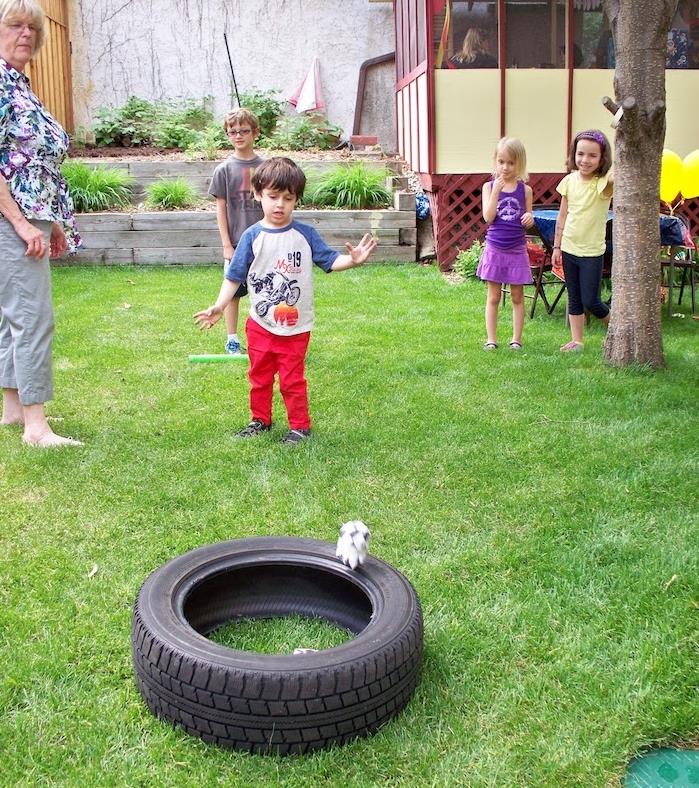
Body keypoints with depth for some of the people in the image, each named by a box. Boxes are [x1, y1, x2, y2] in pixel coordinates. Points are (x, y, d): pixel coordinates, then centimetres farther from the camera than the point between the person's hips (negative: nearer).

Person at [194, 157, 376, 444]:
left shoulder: (305, 234, -6)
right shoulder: (252, 237, -6)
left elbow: (329, 260, -4)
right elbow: (234, 276, -3)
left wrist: (352, 259, -24)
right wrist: (219, 307, -11)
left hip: (295, 327, -2)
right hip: (260, 324, 2)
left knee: (292, 379, 6)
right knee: (259, 377, 16)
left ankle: (300, 425, 20)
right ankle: (260, 420, 34)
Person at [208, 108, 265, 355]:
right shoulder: (224, 169, -4)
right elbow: (221, 208, -3)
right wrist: (226, 245, -7)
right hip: (236, 243, -2)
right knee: (233, 292, 7)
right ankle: (232, 339, 20)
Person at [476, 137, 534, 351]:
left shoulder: (525, 189, 0)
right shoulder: (489, 186, -2)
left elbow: (528, 218, 9)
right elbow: (488, 217, -13)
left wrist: (530, 219, -14)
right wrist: (496, 191, -19)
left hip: (517, 250, 1)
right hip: (495, 249, -1)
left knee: (517, 297, 9)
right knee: (493, 297, 8)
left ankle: (516, 339, 18)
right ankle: (491, 339, 15)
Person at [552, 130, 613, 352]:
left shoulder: (603, 183, -14)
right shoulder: (570, 181, -1)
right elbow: (562, 216, 7)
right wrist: (557, 246, 8)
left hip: (592, 252, -4)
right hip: (569, 249, 4)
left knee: (590, 302, -1)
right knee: (574, 299, 11)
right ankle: (576, 341, 20)